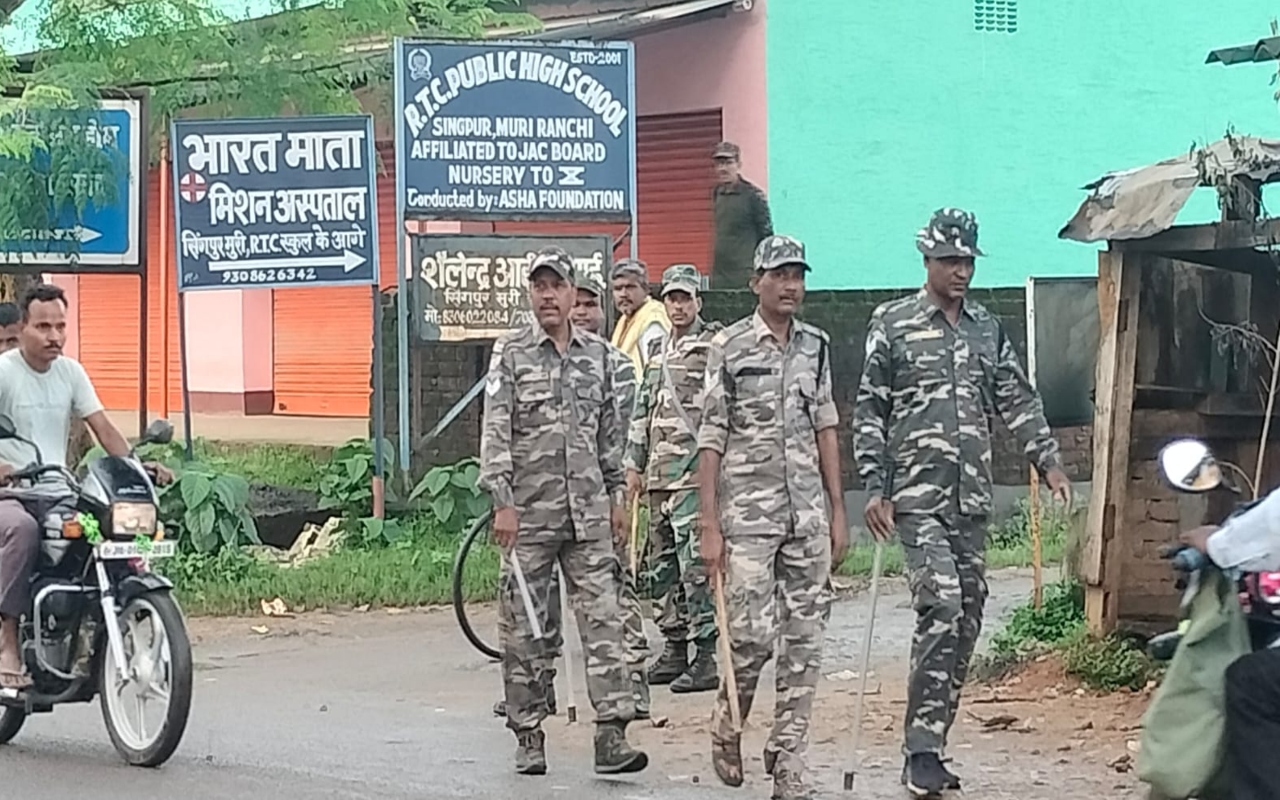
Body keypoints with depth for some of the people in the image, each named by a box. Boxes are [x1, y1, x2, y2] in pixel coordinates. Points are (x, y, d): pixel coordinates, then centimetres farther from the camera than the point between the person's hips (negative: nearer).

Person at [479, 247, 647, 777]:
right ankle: (529, 736, 11)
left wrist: (616, 495, 15)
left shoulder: (597, 353, 11)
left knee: (602, 619, -4)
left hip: (588, 511, 3)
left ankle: (611, 736, -7)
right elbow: (495, 432, -6)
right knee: (522, 628, 2)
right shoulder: (511, 354, 0)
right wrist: (502, 502, -13)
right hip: (529, 512, -3)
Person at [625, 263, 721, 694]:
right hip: (659, 474, 8)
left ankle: (708, 655, -11)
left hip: (694, 470, -8)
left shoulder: (715, 347, -4)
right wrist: (634, 465, 20)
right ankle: (675, 650, 19)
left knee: (696, 562, -12)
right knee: (663, 564, 11)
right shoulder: (657, 351, 20)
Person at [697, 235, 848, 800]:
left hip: (808, 513, 4)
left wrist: (838, 512, 8)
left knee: (805, 639, 2)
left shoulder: (816, 346, 10)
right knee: (753, 634, -9)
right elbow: (711, 439, -4)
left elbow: (826, 429, 13)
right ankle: (727, 724, 19)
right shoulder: (729, 348, -3)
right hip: (748, 513, -4)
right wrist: (709, 526, -9)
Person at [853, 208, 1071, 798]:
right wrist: (875, 490, -6)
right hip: (919, 496, -6)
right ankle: (922, 750, -14)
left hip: (973, 497, 6)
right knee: (941, 606, -18)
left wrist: (1047, 461, 1)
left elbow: (1017, 399, 15)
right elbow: (868, 412, 0)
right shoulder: (892, 325, 0)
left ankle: (930, 742, 15)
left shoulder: (987, 329, 14)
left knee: (968, 616, 5)